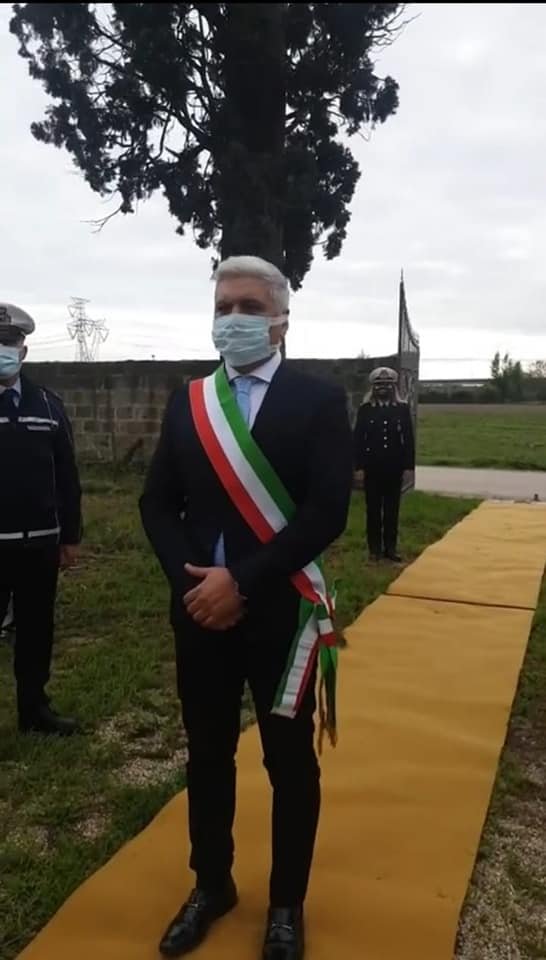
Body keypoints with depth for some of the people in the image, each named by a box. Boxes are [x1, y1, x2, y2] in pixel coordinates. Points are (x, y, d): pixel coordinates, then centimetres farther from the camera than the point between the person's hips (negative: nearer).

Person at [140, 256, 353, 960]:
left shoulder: (318, 400, -7)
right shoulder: (187, 402, 5)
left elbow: (328, 513, -15)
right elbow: (157, 503, 4)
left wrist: (242, 581, -19)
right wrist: (191, 579, -11)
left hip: (279, 611, -3)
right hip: (199, 608, 4)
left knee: (290, 760, 13)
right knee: (207, 754, 18)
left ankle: (287, 903, 35)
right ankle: (211, 884, 41)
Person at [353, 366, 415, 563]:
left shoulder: (402, 408, 3)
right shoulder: (365, 409, 0)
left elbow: (408, 439, 3)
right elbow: (358, 439, -1)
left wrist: (408, 466, -2)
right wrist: (359, 466, -6)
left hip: (394, 468, 1)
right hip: (372, 468, -1)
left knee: (392, 510, 8)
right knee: (373, 510, 6)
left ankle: (391, 548, 17)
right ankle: (375, 549, 15)